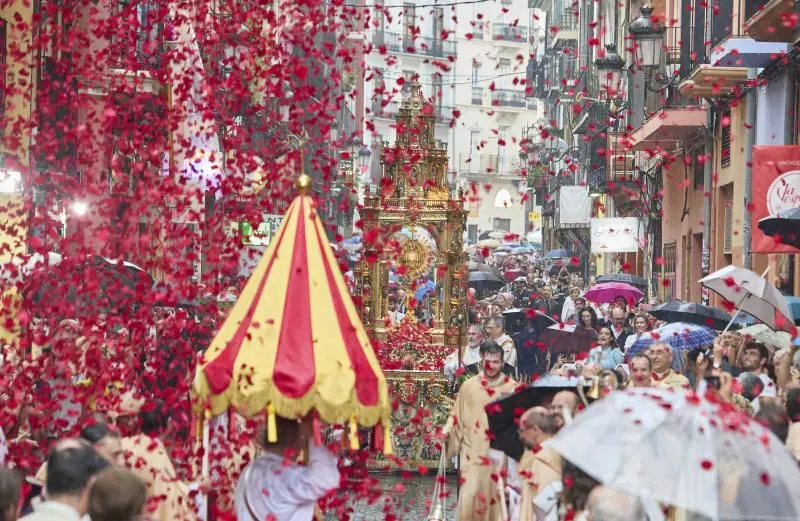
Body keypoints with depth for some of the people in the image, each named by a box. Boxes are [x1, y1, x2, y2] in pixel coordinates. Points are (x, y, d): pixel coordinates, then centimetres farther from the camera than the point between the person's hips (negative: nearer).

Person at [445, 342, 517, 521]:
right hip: (474, 452, 0)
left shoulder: (512, 388, 1)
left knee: (497, 496, 5)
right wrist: (447, 431, -7)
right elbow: (457, 414, 8)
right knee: (470, 497, -7)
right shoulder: (469, 386, 3)